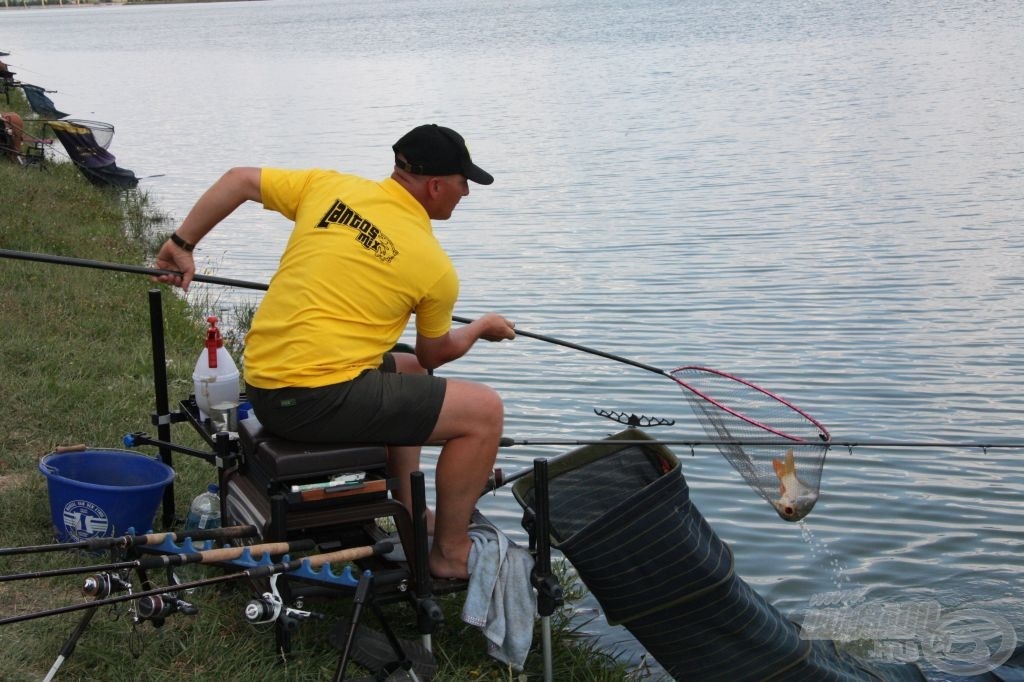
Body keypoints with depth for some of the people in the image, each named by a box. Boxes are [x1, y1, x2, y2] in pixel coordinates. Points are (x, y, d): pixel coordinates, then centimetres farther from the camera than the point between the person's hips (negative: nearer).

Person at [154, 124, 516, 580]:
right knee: (483, 411, -2)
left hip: (261, 385, 8)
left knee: (407, 372, 31)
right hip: (317, 399, -8)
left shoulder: (329, 187, 7)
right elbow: (435, 354, 11)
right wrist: (482, 328, 31)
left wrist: (182, 244, 24)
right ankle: (450, 552, 9)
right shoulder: (436, 268, -5)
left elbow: (237, 181, 13)